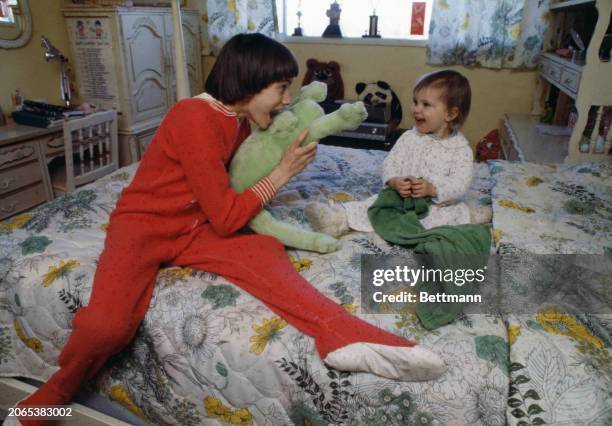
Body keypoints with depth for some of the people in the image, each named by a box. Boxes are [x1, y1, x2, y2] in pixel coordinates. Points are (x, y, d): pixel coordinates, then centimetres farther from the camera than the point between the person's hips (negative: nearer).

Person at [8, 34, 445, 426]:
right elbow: (226, 218, -21)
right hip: (144, 223, -6)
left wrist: (283, 161, -1)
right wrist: (283, 171, -15)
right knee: (106, 325, -28)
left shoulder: (240, 119, 3)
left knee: (265, 252, -24)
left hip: (195, 226, 6)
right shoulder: (196, 118, -22)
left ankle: (347, 338, -38)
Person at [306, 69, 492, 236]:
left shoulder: (461, 148, -4)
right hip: (402, 198, 1)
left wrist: (432, 189, -28)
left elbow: (460, 183, -12)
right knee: (377, 202, -24)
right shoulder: (409, 138, 6)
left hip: (438, 204, -1)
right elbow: (390, 162, 1)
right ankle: (339, 218, -34)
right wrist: (394, 182, -22)